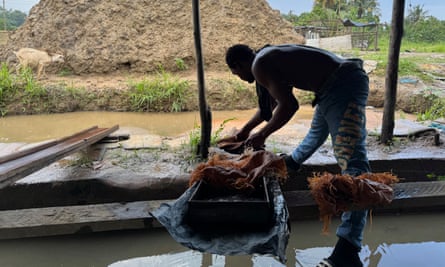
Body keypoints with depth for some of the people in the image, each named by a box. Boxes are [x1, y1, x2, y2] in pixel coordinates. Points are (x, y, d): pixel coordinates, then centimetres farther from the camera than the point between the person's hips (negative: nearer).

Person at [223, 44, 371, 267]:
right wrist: (245, 130, 42)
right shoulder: (270, 58, 20)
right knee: (317, 131, 35)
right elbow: (269, 105, 33)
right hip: (344, 81, 11)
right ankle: (291, 162, 65)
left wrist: (262, 135, -6)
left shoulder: (260, 65, -11)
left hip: (342, 85, -11)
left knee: (351, 159, -22)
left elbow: (289, 105, -21)